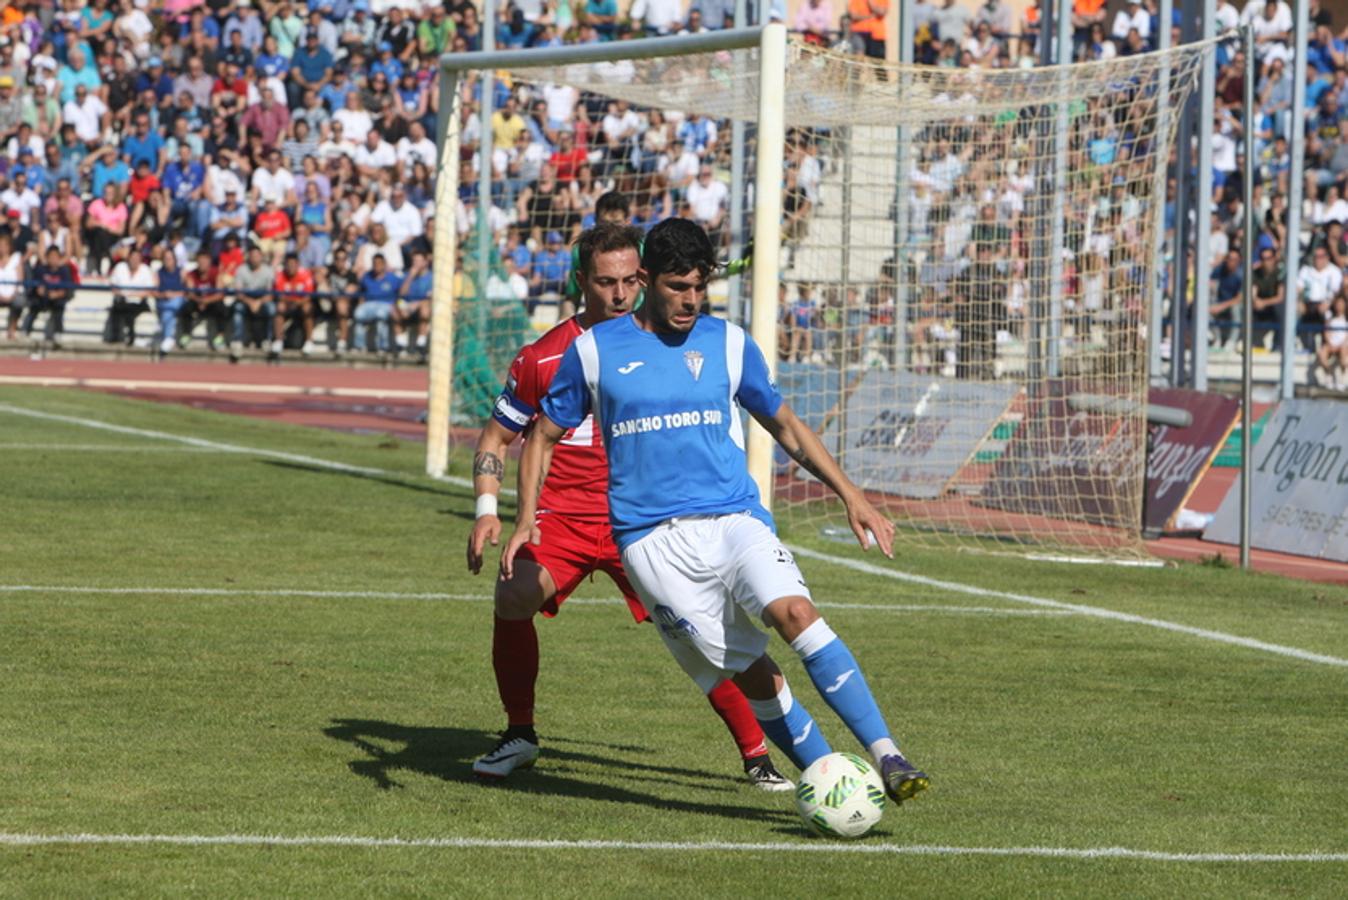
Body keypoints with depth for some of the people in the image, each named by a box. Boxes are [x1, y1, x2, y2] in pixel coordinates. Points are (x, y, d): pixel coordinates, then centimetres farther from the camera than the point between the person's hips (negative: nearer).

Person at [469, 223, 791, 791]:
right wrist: (486, 510, -6)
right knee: (514, 596, -27)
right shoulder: (546, 356, -2)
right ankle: (519, 736, -7)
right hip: (561, 517, -1)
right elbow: (497, 437, 8)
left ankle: (756, 754, 6)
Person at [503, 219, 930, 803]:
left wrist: (850, 495, 15)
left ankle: (886, 757, -32)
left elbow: (785, 426, 23)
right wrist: (526, 520, 2)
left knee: (794, 611, -27)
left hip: (734, 519, 0)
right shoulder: (594, 351, 6)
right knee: (752, 674, -10)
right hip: (652, 541, 0)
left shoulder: (728, 343, 11)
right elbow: (544, 437, 16)